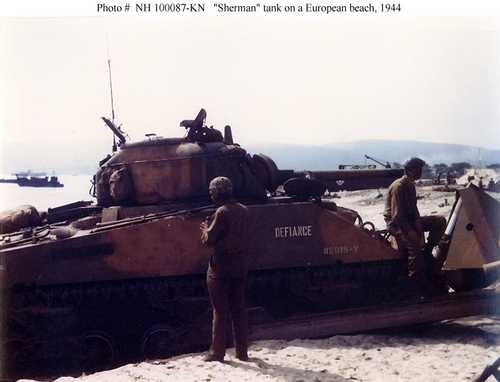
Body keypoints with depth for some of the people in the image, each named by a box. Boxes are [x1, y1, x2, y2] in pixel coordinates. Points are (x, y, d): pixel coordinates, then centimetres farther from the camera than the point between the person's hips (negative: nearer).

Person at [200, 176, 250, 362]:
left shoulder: (222, 212, -16)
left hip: (221, 266, -7)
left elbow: (209, 240, -16)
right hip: (241, 265, 7)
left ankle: (217, 352, 6)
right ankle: (242, 352, 16)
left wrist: (205, 229, 6)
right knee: (239, 308, 12)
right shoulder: (243, 210, 7)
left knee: (220, 311, 1)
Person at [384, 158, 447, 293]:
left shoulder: (410, 185, 9)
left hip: (409, 220, 9)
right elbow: (396, 214, -23)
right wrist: (409, 231, -27)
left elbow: (413, 208, 12)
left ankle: (427, 251, 0)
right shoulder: (398, 186, -19)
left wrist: (418, 223, -6)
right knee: (414, 241, -34)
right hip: (395, 223, -9)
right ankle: (417, 282, -29)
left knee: (440, 221, -2)